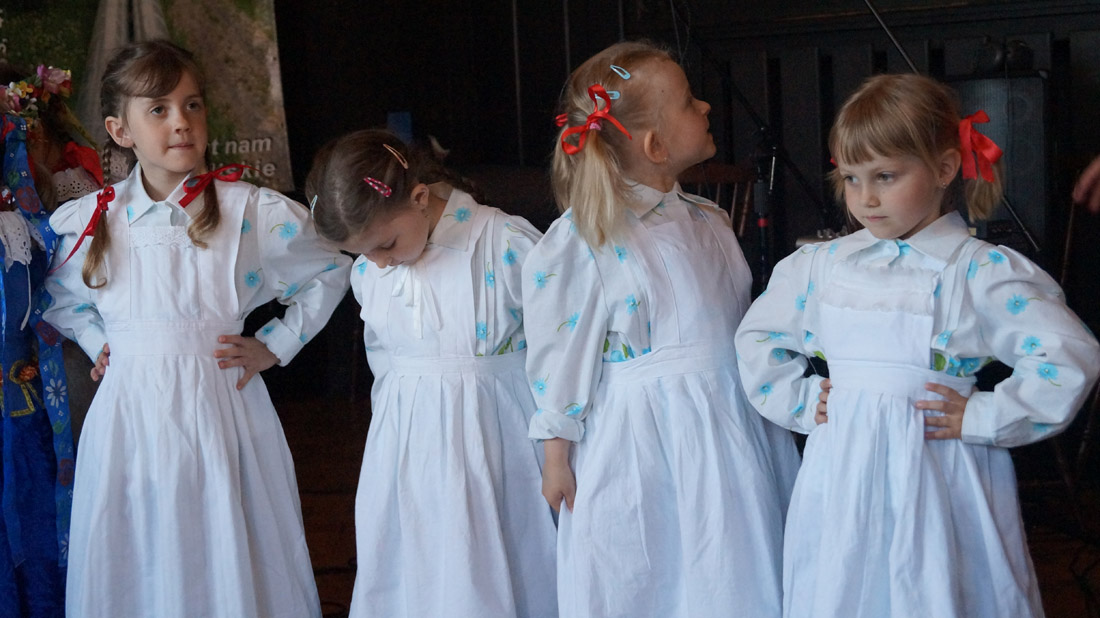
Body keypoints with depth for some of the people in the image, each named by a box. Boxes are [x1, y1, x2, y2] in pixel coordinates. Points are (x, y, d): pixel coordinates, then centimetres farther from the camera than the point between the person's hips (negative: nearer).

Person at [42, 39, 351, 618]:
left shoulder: (252, 212, -4)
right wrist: (95, 341, 10)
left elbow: (330, 272, 10)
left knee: (226, 567, 3)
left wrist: (274, 347, 4)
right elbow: (56, 292, 24)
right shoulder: (85, 221, 3)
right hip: (127, 415, 2)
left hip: (220, 409, -2)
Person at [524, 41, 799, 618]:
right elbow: (558, 353, -8)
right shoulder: (581, 240, -13)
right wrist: (557, 456, -4)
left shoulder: (710, 221, 7)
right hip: (637, 439, -6)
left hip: (728, 432, 6)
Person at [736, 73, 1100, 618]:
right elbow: (757, 337, 19)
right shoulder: (821, 265, 7)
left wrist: (983, 418, -12)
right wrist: (800, 402, 7)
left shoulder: (981, 271, -7)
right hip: (840, 475, 4)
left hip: (937, 477, -4)